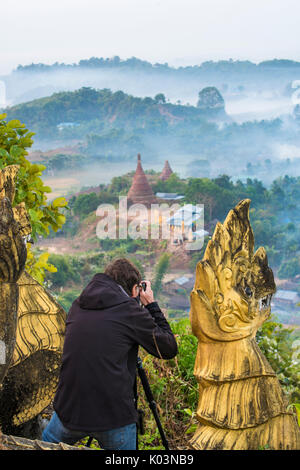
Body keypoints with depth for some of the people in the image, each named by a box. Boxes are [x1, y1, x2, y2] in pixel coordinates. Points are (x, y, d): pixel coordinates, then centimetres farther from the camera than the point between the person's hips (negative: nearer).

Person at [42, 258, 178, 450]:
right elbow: (169, 349, 0)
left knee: (48, 442, 31)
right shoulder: (131, 311, -9)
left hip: (69, 410, 4)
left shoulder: (77, 306, 7)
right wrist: (151, 305, 9)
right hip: (115, 416, -4)